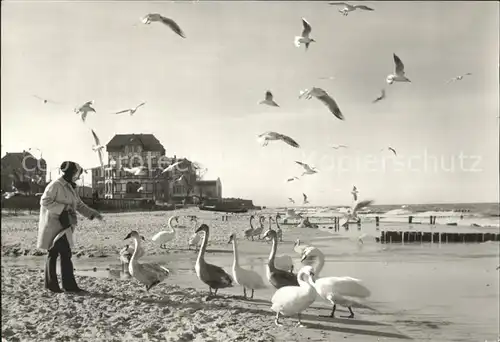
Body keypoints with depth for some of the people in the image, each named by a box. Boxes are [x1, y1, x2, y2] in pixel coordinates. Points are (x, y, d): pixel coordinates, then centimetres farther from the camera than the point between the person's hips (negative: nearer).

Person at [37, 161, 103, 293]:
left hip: (64, 227, 9)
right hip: (53, 226, -9)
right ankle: (51, 284, 6)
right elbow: (45, 201, -18)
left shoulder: (70, 188, 17)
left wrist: (93, 213, 7)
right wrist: (63, 207, -21)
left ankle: (69, 285, 9)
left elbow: (79, 205, 19)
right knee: (53, 254, -2)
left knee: (66, 255, 7)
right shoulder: (55, 185, -12)